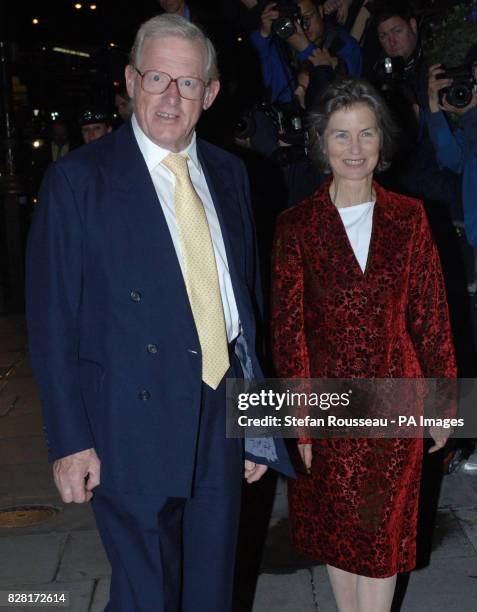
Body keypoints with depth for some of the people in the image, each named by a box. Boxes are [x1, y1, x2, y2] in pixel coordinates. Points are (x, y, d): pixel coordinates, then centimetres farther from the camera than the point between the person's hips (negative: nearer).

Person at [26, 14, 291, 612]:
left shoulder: (228, 173, 6)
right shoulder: (77, 180, -10)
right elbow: (51, 321, -9)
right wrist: (70, 440, -12)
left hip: (223, 423, 5)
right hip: (134, 435, -4)